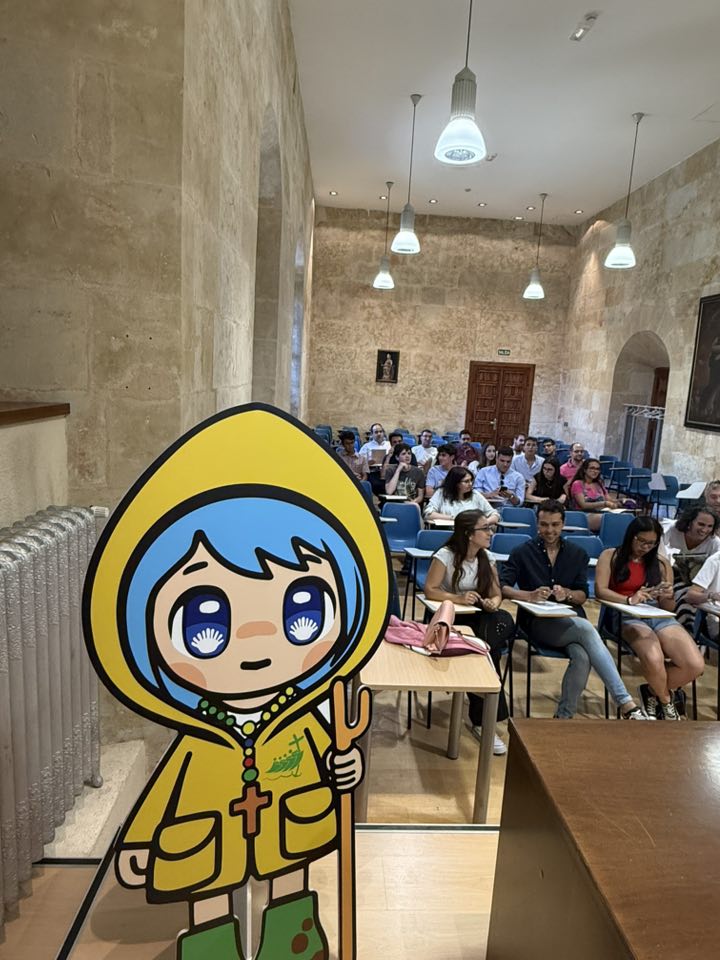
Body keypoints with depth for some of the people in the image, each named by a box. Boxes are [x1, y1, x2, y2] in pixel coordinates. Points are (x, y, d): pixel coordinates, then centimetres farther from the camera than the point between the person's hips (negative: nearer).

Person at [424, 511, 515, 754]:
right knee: (486, 647, -31)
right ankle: (484, 718, -14)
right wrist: (457, 599, -26)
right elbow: (430, 590, -13)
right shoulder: (446, 555, -9)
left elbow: (496, 593, 7)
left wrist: (493, 603, -16)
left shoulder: (487, 558, 6)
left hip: (480, 619, 5)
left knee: (504, 622, -29)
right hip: (450, 619, -4)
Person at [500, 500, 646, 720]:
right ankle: (625, 703, -31)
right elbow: (502, 587, -4)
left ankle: (564, 716, -16)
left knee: (582, 657, -32)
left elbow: (583, 596, 10)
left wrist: (567, 594, -13)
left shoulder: (578, 555, 17)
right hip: (537, 622, -3)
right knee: (586, 628, -32)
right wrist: (529, 595, -21)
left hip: (572, 621, 3)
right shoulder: (523, 552, 7)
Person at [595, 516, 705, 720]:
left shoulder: (661, 563, 17)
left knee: (695, 665, -21)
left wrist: (668, 596, -9)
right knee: (653, 658, -34)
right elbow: (600, 591, -7)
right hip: (628, 617, -4)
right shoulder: (611, 556, 7)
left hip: (660, 617, 4)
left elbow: (668, 608, 15)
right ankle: (666, 700, 3)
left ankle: (653, 692, 11)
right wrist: (629, 600, -25)